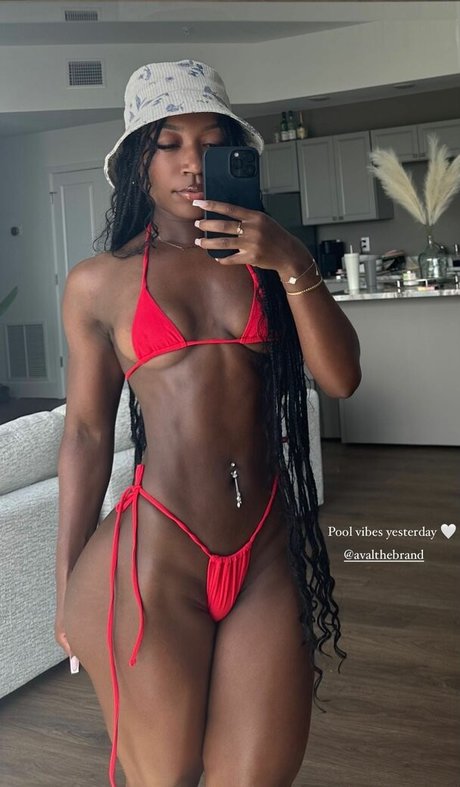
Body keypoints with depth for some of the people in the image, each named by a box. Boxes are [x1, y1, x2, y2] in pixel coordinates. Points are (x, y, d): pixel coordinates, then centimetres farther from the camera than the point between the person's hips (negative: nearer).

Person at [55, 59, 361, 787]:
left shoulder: (263, 257, 8)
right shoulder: (99, 283, 1)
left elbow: (341, 378, -1)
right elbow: (87, 433, 4)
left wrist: (294, 265, -14)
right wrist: (67, 587, 7)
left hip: (267, 555, 3)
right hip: (153, 557, -2)